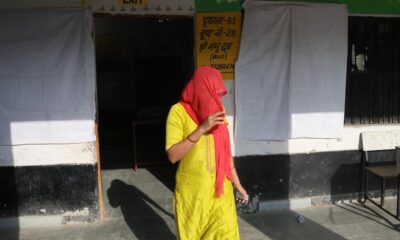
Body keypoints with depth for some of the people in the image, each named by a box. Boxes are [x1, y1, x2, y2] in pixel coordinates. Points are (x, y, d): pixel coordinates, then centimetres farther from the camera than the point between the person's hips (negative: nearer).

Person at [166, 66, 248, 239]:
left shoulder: (218, 110, 3)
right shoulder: (179, 111, -13)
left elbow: (225, 150, 9)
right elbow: (172, 155, -19)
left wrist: (237, 184, 13)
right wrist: (201, 129, -27)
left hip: (221, 188, 4)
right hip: (192, 189, -3)